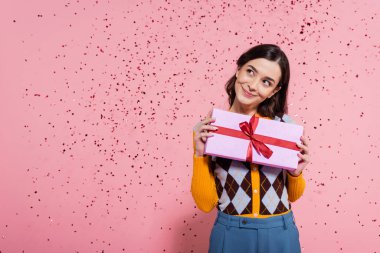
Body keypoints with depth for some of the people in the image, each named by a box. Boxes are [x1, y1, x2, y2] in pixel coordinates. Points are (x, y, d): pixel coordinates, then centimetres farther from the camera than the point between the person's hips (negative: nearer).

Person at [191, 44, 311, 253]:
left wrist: (296, 172, -12)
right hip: (230, 235, -1)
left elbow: (292, 195, 7)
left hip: (280, 235, 1)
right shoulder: (206, 130, -6)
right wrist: (200, 155, -16)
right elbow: (206, 203, -6)